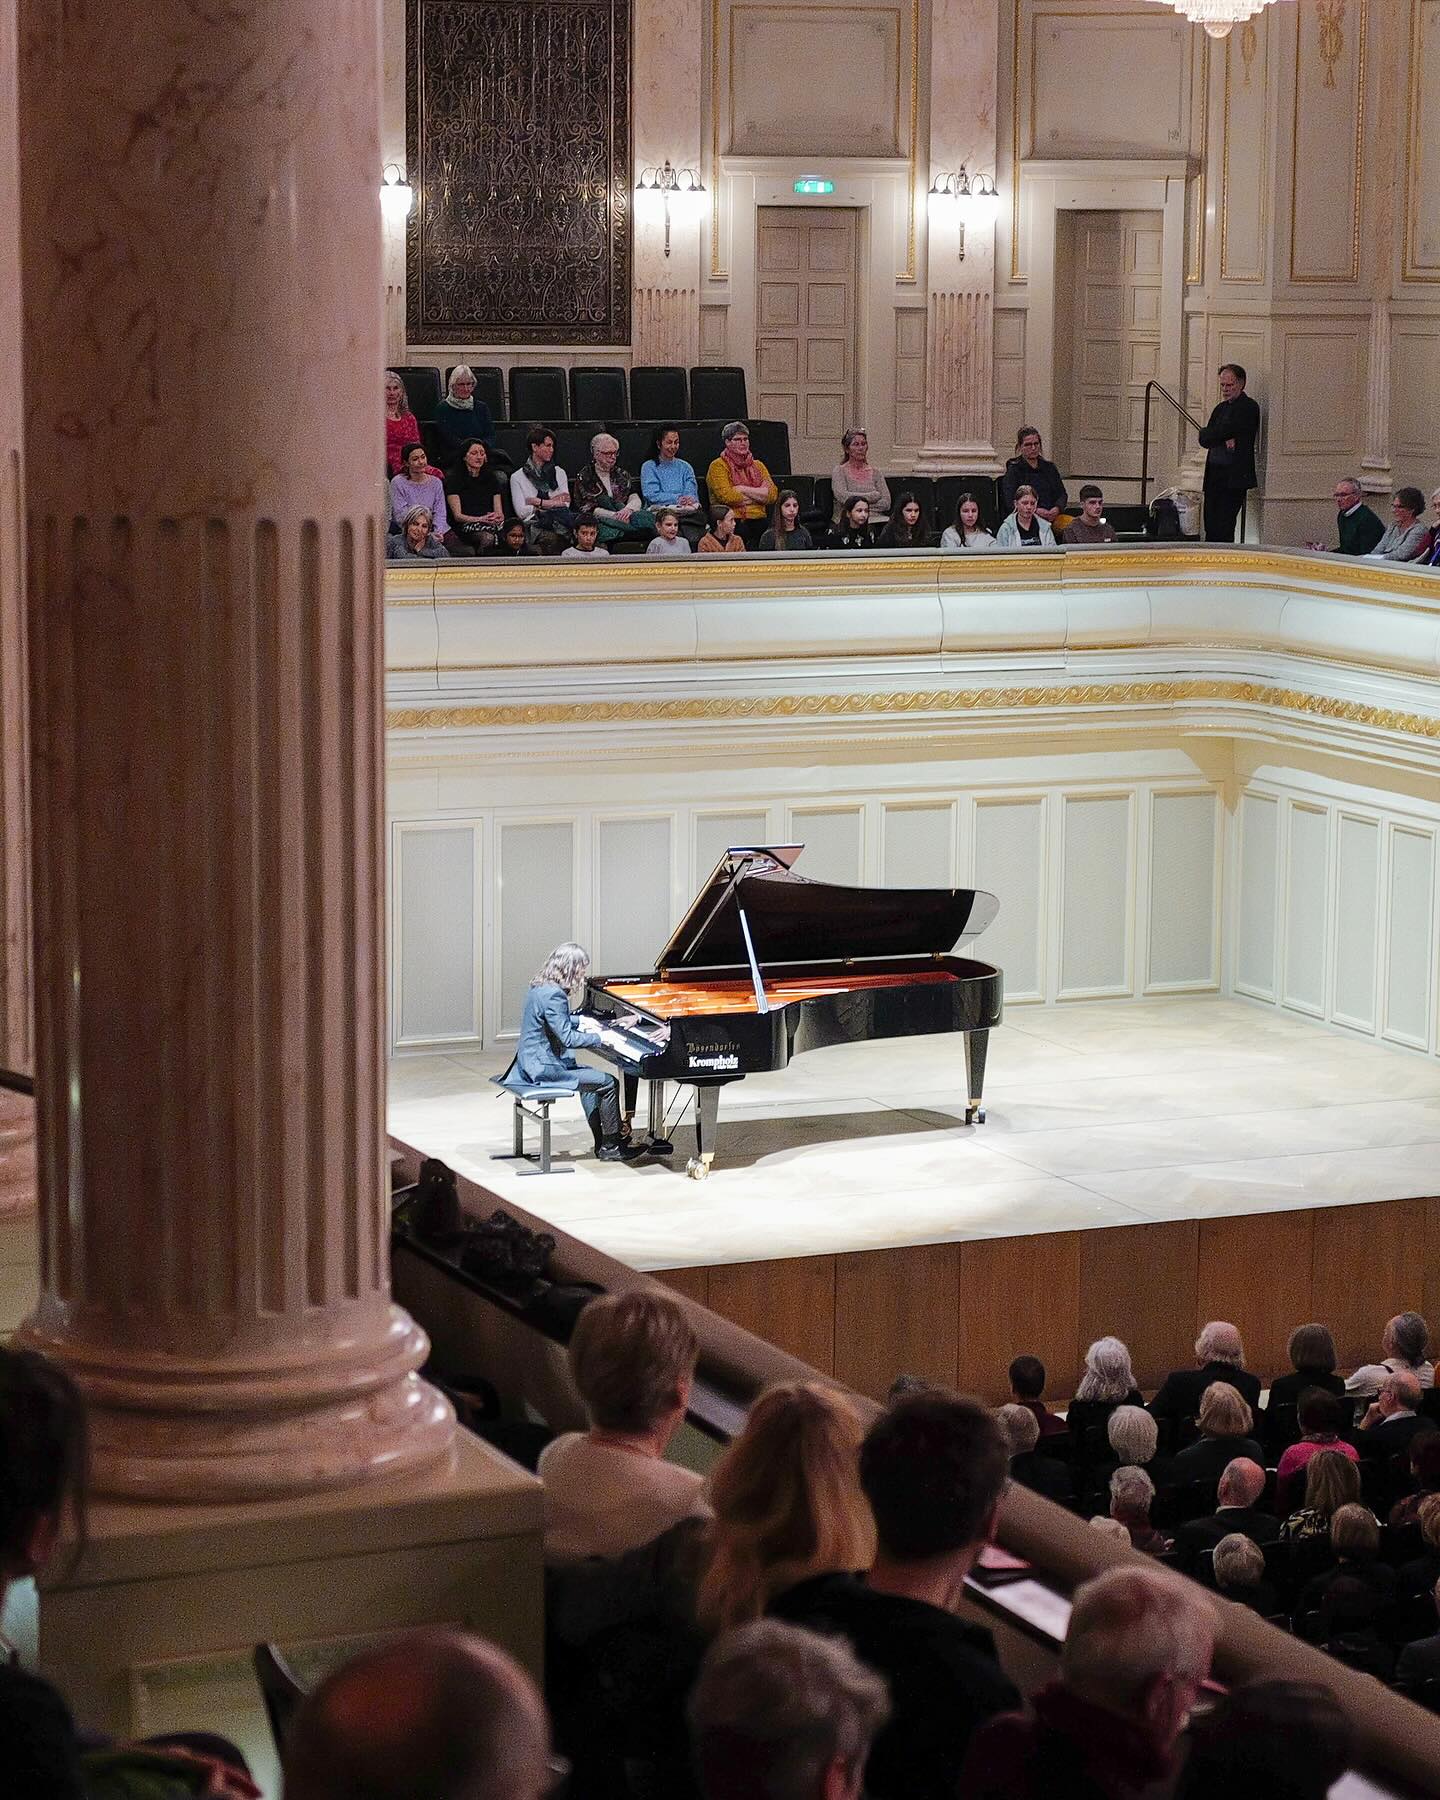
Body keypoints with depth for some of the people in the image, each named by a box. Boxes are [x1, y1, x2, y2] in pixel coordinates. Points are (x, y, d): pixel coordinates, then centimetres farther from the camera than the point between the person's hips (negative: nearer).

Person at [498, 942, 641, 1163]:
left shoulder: (542, 988, 9)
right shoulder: (553, 995, -22)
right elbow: (567, 1037, -25)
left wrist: (580, 1020, 23)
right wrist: (599, 1038, -17)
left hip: (533, 1062, 11)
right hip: (545, 1068, -11)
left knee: (590, 1077, 29)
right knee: (609, 1084, -8)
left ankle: (602, 1143, 27)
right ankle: (611, 1148, 2)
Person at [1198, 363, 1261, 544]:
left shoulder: (1248, 407, -4)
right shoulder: (1221, 408, 19)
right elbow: (1204, 439, 7)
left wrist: (1207, 432, 3)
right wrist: (1224, 439, -11)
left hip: (1234, 476, -7)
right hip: (1214, 475, 7)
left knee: (1223, 529, -9)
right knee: (1210, 528, 5)